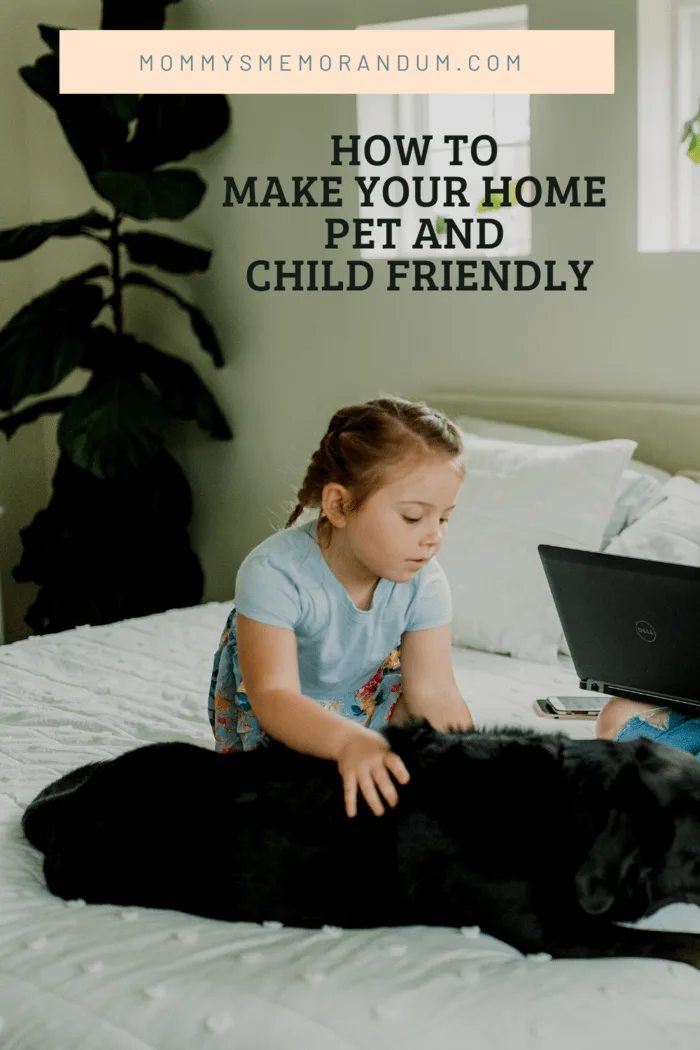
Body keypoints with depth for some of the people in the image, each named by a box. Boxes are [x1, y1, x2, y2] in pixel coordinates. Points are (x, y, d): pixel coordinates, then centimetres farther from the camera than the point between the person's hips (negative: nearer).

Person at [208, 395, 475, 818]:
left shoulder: (422, 582, -20)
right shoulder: (275, 573, -34)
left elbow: (434, 695, -22)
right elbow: (274, 698, -43)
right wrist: (351, 742, -61)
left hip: (366, 711, 3)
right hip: (281, 724, -3)